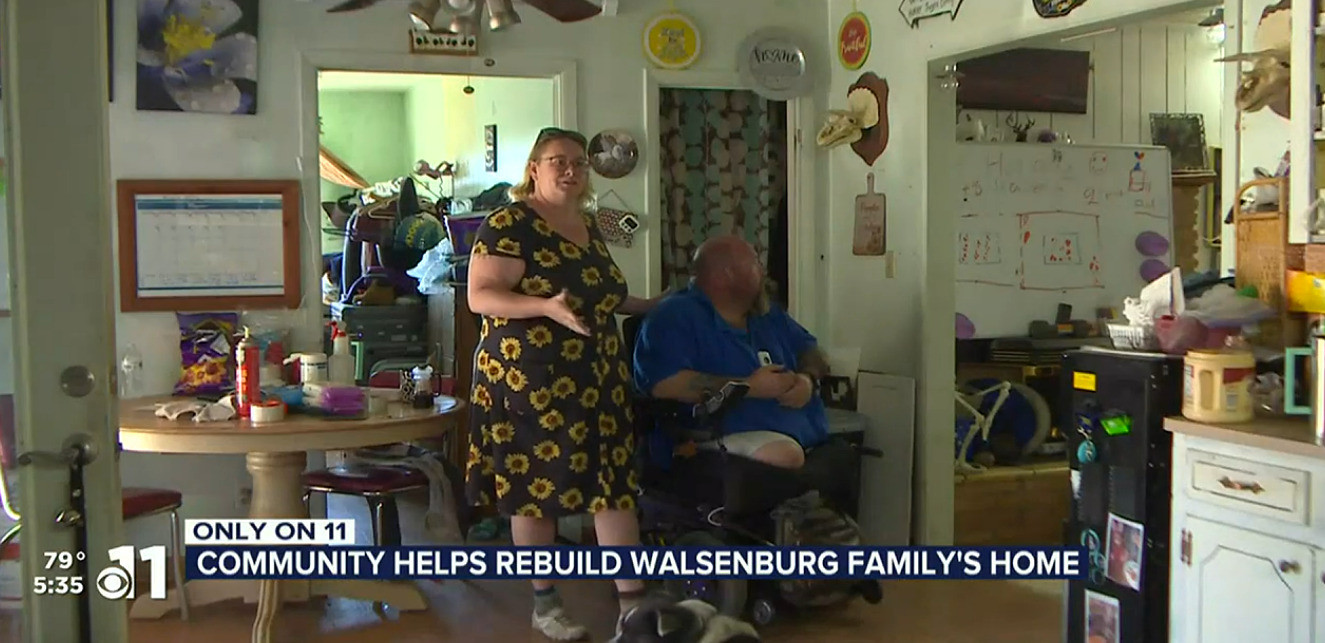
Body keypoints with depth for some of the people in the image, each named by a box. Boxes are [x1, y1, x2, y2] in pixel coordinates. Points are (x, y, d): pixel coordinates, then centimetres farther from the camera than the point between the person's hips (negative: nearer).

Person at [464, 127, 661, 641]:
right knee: (535, 489, 4)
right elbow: (480, 296, -18)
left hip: (598, 381, 7)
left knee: (614, 483, 5)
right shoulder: (510, 225, -11)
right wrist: (546, 307, -30)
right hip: (530, 380, -7)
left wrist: (651, 306, 25)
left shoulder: (588, 227, 14)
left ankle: (632, 600, 12)